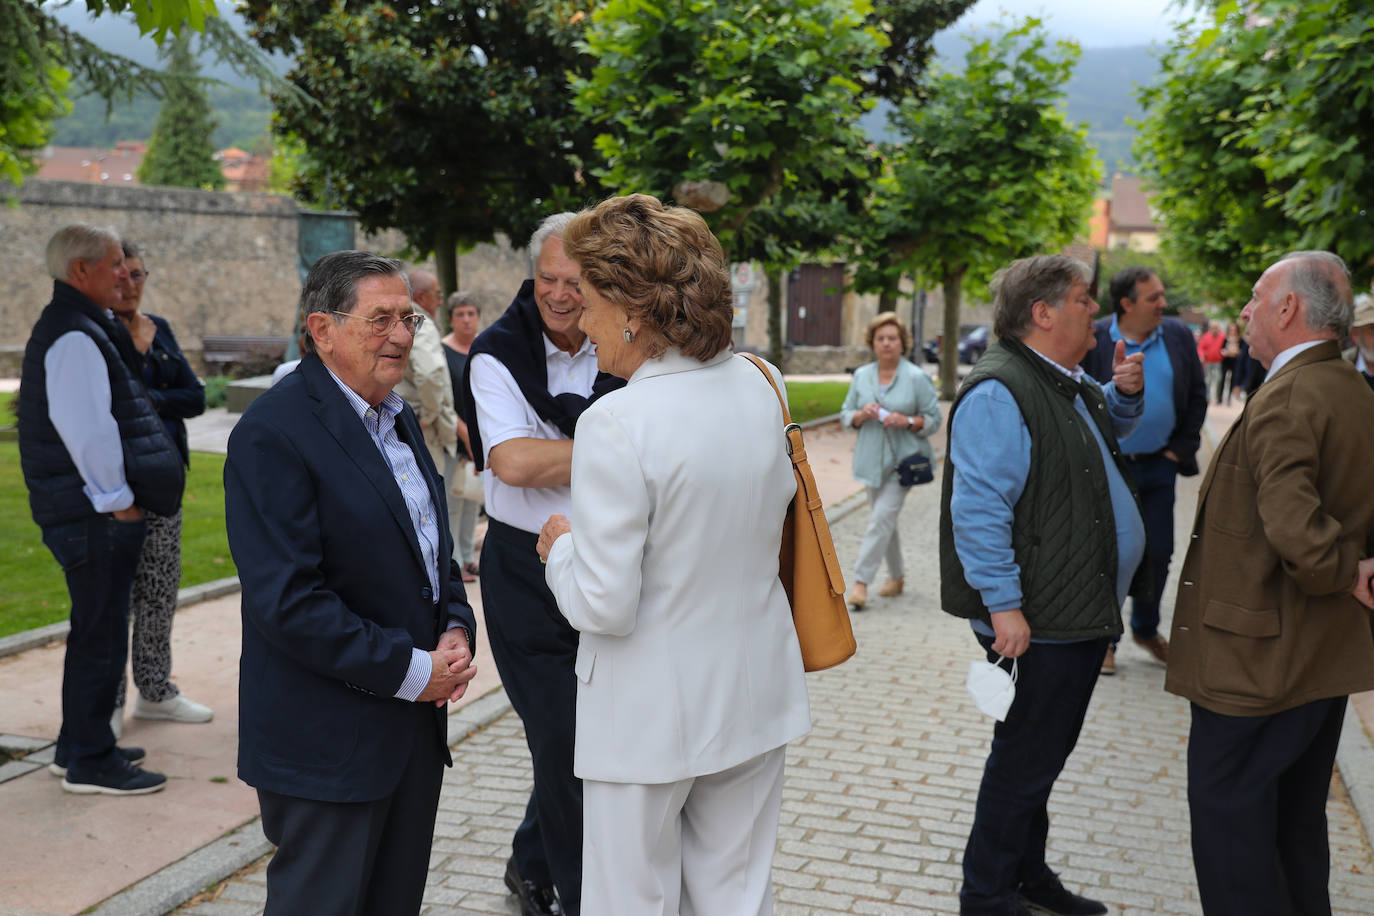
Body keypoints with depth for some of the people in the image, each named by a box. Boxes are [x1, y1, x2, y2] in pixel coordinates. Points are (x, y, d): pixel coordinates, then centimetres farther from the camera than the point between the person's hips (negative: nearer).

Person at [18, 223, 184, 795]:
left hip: (97, 510, 11)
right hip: (98, 513, -11)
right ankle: (90, 762, 7)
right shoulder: (76, 337, -17)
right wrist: (118, 497, -17)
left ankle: (79, 746, 30)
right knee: (100, 634, -3)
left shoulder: (83, 328, 16)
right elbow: (86, 428, -24)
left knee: (96, 630, 18)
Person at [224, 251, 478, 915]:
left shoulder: (397, 417, 12)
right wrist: (409, 670, -18)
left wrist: (456, 629, 0)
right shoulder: (273, 433, -17)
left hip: (415, 724, 8)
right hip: (327, 741, -8)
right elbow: (287, 601, -22)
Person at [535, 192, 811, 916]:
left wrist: (562, 547, -1)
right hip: (754, 694, 7)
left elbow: (605, 606, -21)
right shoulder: (759, 388, 0)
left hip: (650, 718, -7)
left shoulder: (616, 426, -23)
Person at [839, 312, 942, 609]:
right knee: (886, 520, 13)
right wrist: (862, 414, -11)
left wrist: (907, 421, -19)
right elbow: (846, 415, 11)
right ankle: (896, 576, 28)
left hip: (903, 460, -5)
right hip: (872, 459, 5)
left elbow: (933, 419, -1)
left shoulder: (916, 378, -4)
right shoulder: (861, 376, 7)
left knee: (882, 517, -13)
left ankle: (861, 581, -12)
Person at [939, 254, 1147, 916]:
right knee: (1026, 759, 1)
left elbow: (1108, 429, 34)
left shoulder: (1069, 384, 13)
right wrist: (1003, 606, -26)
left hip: (1083, 612, 10)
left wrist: (1125, 393, 11)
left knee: (1044, 752, 20)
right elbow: (978, 510, -24)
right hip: (1039, 621, -10)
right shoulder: (998, 393, -20)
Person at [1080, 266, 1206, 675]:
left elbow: (1197, 396, 9)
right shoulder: (1094, 340, -12)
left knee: (1158, 552, 11)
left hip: (1159, 467, 4)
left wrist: (1182, 448, 3)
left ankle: (1146, 629, 32)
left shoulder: (1178, 336, 1)